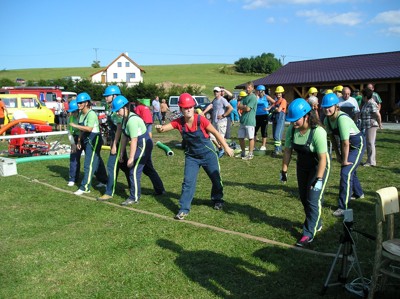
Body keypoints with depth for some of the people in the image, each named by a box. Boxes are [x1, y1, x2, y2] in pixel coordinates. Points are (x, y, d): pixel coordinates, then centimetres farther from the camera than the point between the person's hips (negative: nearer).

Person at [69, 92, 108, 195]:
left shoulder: (91, 114, -19)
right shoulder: (81, 114, 8)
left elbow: (89, 129, -31)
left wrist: (75, 125, -27)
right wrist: (79, 141, 14)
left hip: (94, 140, -9)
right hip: (86, 140, 9)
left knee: (89, 164, -9)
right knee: (97, 162, 20)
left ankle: (85, 187, -7)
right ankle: (104, 181, 36)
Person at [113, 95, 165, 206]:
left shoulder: (132, 120, -25)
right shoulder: (125, 118, 5)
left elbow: (134, 140, -25)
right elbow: (124, 137, 10)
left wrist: (131, 158, -23)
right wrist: (122, 153, 12)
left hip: (144, 145, -10)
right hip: (142, 145, 10)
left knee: (134, 171, -8)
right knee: (148, 169, 22)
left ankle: (134, 197, 1)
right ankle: (160, 190, 37)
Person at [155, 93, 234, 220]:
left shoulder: (201, 120, -20)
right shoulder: (179, 122, -12)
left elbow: (215, 133, -11)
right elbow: (164, 128, -19)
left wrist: (226, 147, -8)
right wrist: (159, 128, -43)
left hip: (208, 154, -1)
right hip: (191, 157, 1)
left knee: (216, 179, 11)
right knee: (188, 182, -7)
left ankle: (217, 200, 38)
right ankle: (184, 209, 2)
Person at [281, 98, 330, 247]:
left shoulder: (318, 132, -32)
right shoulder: (292, 129, -15)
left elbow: (322, 158, -29)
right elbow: (287, 151, -4)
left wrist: (319, 179, -29)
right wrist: (284, 170, -3)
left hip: (319, 166, -6)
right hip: (302, 166, 6)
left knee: (313, 199, -9)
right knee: (304, 197, 15)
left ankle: (309, 233, 1)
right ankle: (316, 223, 37)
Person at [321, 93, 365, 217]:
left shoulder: (342, 119, -34)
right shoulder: (327, 120, -10)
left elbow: (345, 143, -32)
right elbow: (332, 137, 4)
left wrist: (345, 160, -24)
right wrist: (338, 155, 4)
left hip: (357, 146, -9)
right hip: (347, 146, 9)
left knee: (346, 173, -19)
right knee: (350, 171, 26)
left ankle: (343, 207, -15)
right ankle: (358, 193, 53)